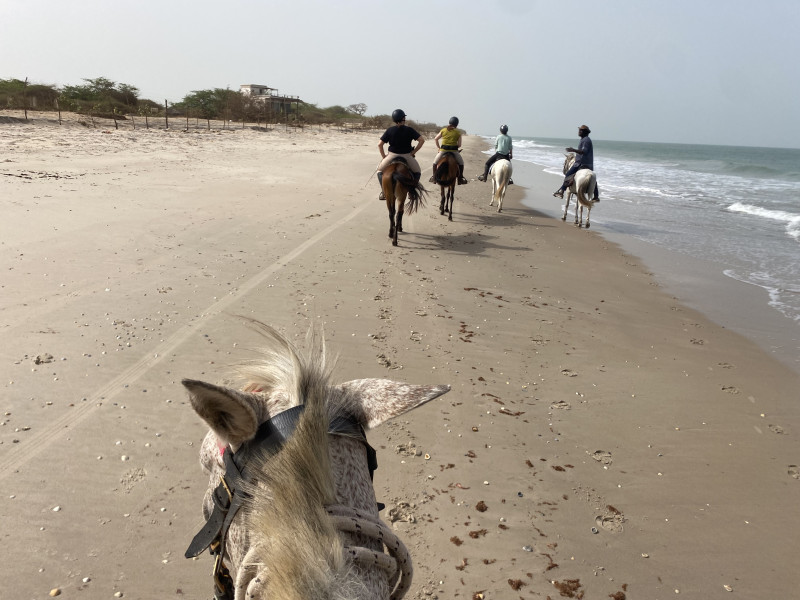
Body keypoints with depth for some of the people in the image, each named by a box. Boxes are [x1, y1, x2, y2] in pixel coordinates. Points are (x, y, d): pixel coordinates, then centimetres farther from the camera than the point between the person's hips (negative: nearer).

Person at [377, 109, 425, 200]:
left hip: (392, 155, 0)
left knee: (380, 170, 23)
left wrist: (383, 156, 6)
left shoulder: (389, 130, -4)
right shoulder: (410, 130, -5)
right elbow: (422, 140, -8)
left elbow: (380, 144, -5)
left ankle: (383, 191, 8)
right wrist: (414, 152, -2)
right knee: (417, 171, 26)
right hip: (407, 156, 0)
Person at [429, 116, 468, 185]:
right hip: (454, 151, 0)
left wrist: (439, 147, 17)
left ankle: (433, 177, 18)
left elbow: (435, 139, 9)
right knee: (461, 163, 22)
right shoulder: (458, 132, 3)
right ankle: (460, 179, 18)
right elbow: (459, 145, 0)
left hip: (443, 150, 1)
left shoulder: (443, 130, 7)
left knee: (435, 162, 22)